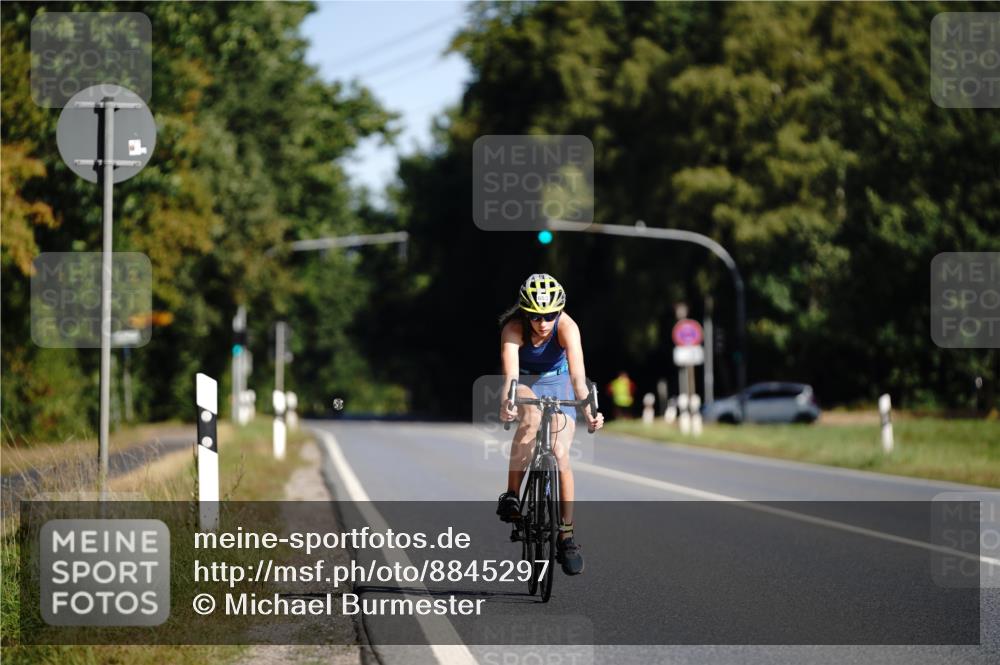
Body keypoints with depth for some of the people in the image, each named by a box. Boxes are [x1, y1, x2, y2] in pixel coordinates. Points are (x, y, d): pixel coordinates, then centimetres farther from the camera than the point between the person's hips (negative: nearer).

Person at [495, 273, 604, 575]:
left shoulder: (567, 327, -29)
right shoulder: (514, 329, -29)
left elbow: (577, 373, -40)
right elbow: (510, 373, -43)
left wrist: (587, 410, -56)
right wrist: (506, 403, -62)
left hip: (558, 384, 1)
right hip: (525, 384, -1)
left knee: (561, 455, -14)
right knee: (531, 416, -35)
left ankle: (566, 534, -3)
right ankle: (511, 494, -24)